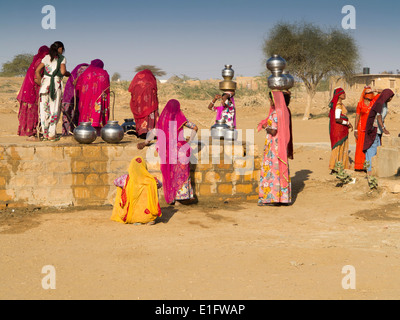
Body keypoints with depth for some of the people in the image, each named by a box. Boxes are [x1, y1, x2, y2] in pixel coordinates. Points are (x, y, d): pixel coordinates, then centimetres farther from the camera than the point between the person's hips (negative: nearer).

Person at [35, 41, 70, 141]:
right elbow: (62, 71, -10)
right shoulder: (62, 58, 4)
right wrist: (68, 74, 10)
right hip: (56, 84, -4)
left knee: (44, 109, 7)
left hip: (45, 82, 4)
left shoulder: (46, 57, 14)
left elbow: (37, 70, 7)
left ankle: (45, 134, 9)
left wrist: (40, 82, 15)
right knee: (54, 110, 1)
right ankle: (51, 135, -1)